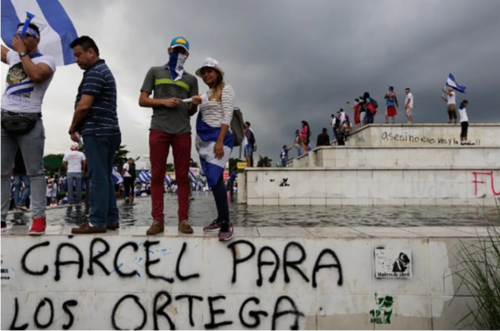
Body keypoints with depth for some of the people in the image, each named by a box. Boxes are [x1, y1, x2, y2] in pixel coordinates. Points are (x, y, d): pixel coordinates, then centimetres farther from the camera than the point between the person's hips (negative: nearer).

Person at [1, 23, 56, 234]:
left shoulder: (46, 60, 0)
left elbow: (36, 75, -19)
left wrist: (22, 52, -9)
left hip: (29, 122, -6)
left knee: (35, 173, -3)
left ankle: (39, 218, -1)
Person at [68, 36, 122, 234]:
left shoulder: (94, 73, -10)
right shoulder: (104, 70, 23)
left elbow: (83, 106, -18)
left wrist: (72, 127, -2)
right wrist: (78, 127, 15)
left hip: (97, 132, -10)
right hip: (108, 131, 10)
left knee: (98, 177, -7)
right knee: (105, 177, 10)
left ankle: (97, 222, -3)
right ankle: (111, 219, 14)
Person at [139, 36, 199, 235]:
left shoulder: (191, 79, 18)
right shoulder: (155, 72, 15)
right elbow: (142, 100, 8)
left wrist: (194, 104, -7)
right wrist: (163, 101, -8)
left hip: (183, 132, 1)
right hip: (158, 130, -1)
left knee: (182, 176, 1)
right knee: (157, 175, -1)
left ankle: (183, 220, 4)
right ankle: (157, 220, 3)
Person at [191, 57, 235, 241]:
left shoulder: (225, 89, 0)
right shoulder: (206, 93, 21)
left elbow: (227, 117, -12)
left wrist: (220, 141, -21)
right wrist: (195, 104, 5)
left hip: (217, 137, -7)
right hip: (204, 140, 7)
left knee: (214, 178, -18)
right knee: (214, 179, 7)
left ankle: (226, 223, -16)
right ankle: (221, 218, 14)